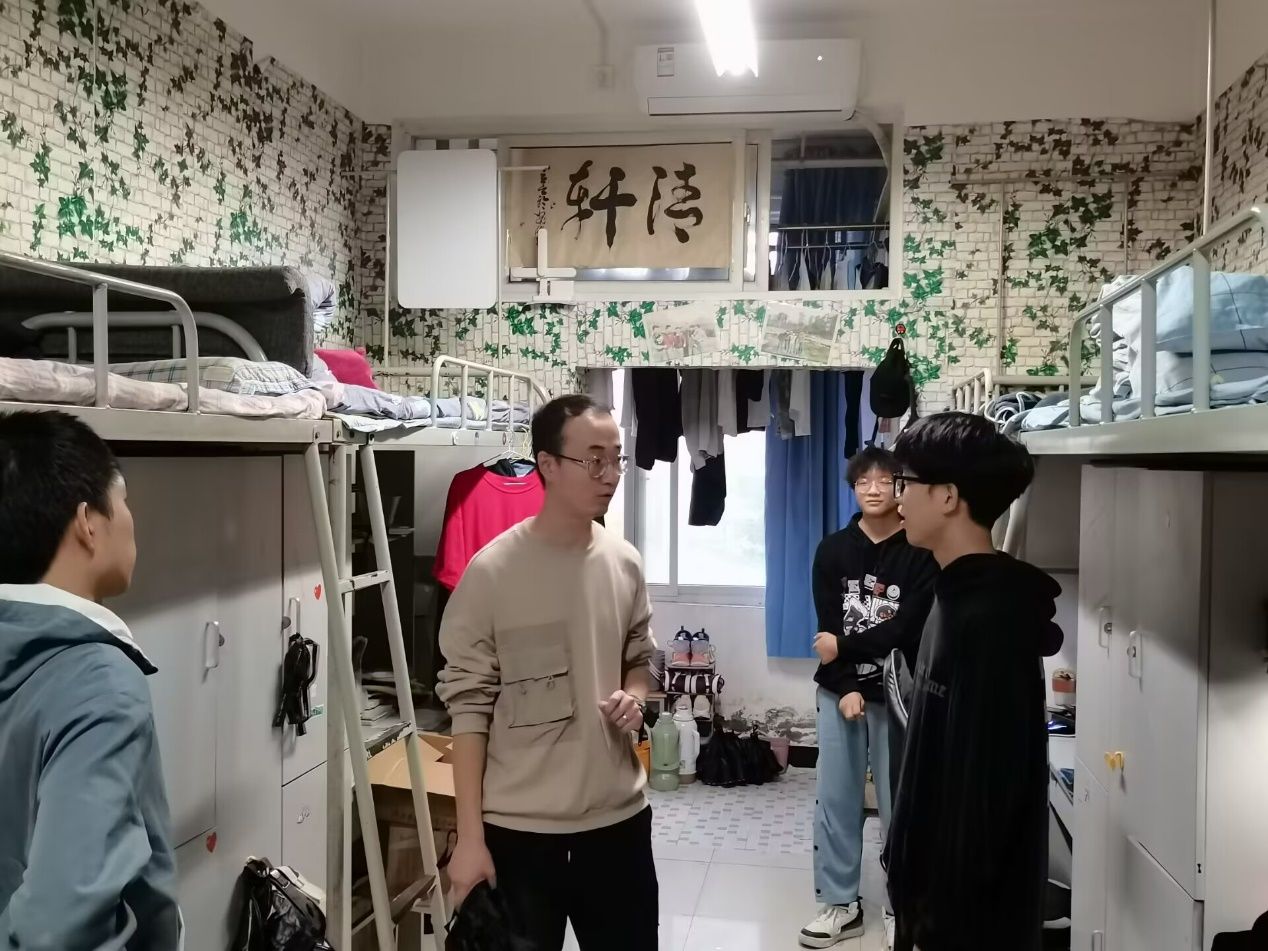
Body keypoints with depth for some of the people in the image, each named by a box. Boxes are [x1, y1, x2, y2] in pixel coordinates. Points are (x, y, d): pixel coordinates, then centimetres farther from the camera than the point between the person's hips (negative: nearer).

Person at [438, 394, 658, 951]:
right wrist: (470, 836, -10)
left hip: (619, 818, 4)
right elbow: (469, 706, -10)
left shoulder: (624, 564, 1)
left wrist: (633, 697, -6)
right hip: (520, 829, -4)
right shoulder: (493, 572, -13)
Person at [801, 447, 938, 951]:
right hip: (838, 690, 3)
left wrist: (843, 646, -10)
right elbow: (827, 627, -1)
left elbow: (906, 631, -13)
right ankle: (840, 903, 20)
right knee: (835, 798, 8)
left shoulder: (921, 554, -6)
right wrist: (847, 689, -10)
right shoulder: (833, 550, 4)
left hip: (897, 692, -3)